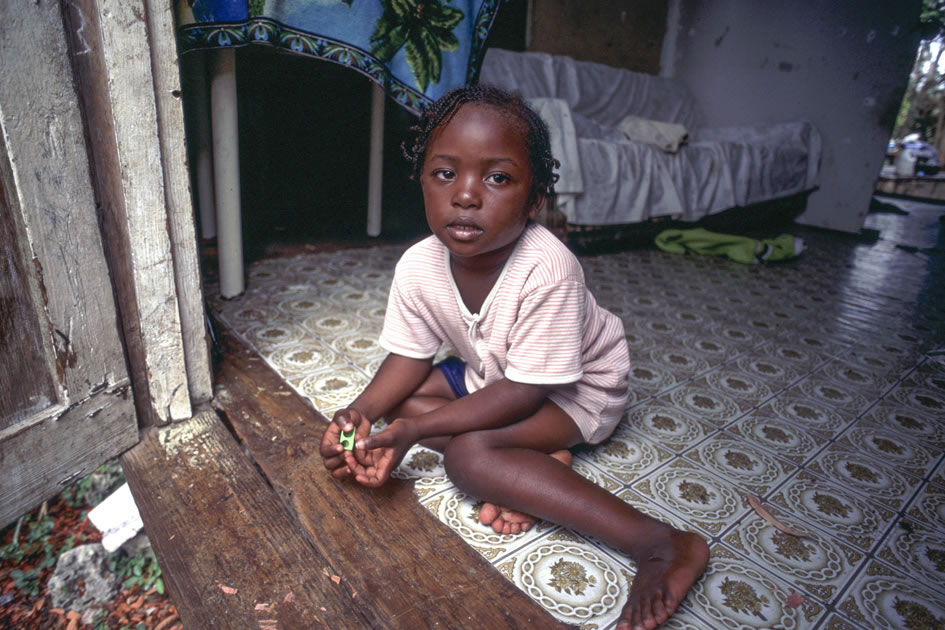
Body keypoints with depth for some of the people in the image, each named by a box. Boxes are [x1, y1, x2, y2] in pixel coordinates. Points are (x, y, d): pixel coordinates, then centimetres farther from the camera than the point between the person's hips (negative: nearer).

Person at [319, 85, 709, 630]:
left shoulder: (547, 271, -36)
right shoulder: (418, 267, -18)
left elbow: (523, 393, -29)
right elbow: (410, 357, -5)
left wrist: (412, 431, -31)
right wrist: (361, 412, -23)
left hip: (579, 388, -7)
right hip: (488, 373, 7)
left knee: (468, 453, -28)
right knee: (397, 398, -5)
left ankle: (661, 543, -25)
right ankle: (540, 462, -8)